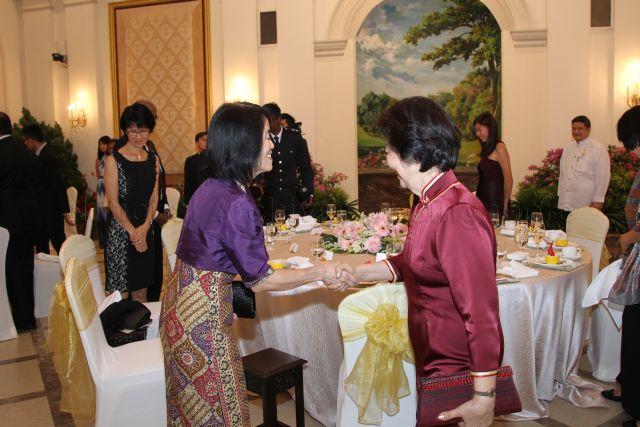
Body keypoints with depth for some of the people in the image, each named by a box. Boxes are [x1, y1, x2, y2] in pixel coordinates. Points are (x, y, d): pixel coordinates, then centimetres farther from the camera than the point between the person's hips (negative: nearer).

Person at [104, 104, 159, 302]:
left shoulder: (153, 160, 10)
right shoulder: (114, 160, -6)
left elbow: (154, 198, 6)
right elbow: (113, 203, -9)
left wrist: (145, 228, -9)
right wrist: (133, 232, -12)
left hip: (146, 229, 5)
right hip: (120, 231, -5)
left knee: (141, 294, 13)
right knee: (120, 294, 0)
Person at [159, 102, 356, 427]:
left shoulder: (210, 187, 4)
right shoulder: (237, 203, -24)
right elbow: (259, 280, -19)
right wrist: (320, 272, -12)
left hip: (181, 300, 9)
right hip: (204, 312, -9)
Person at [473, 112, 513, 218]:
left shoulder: (499, 147, -8)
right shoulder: (487, 149, 16)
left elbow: (508, 180, -11)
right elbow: (484, 177, 11)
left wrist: (505, 204, -5)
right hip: (483, 201, 7)